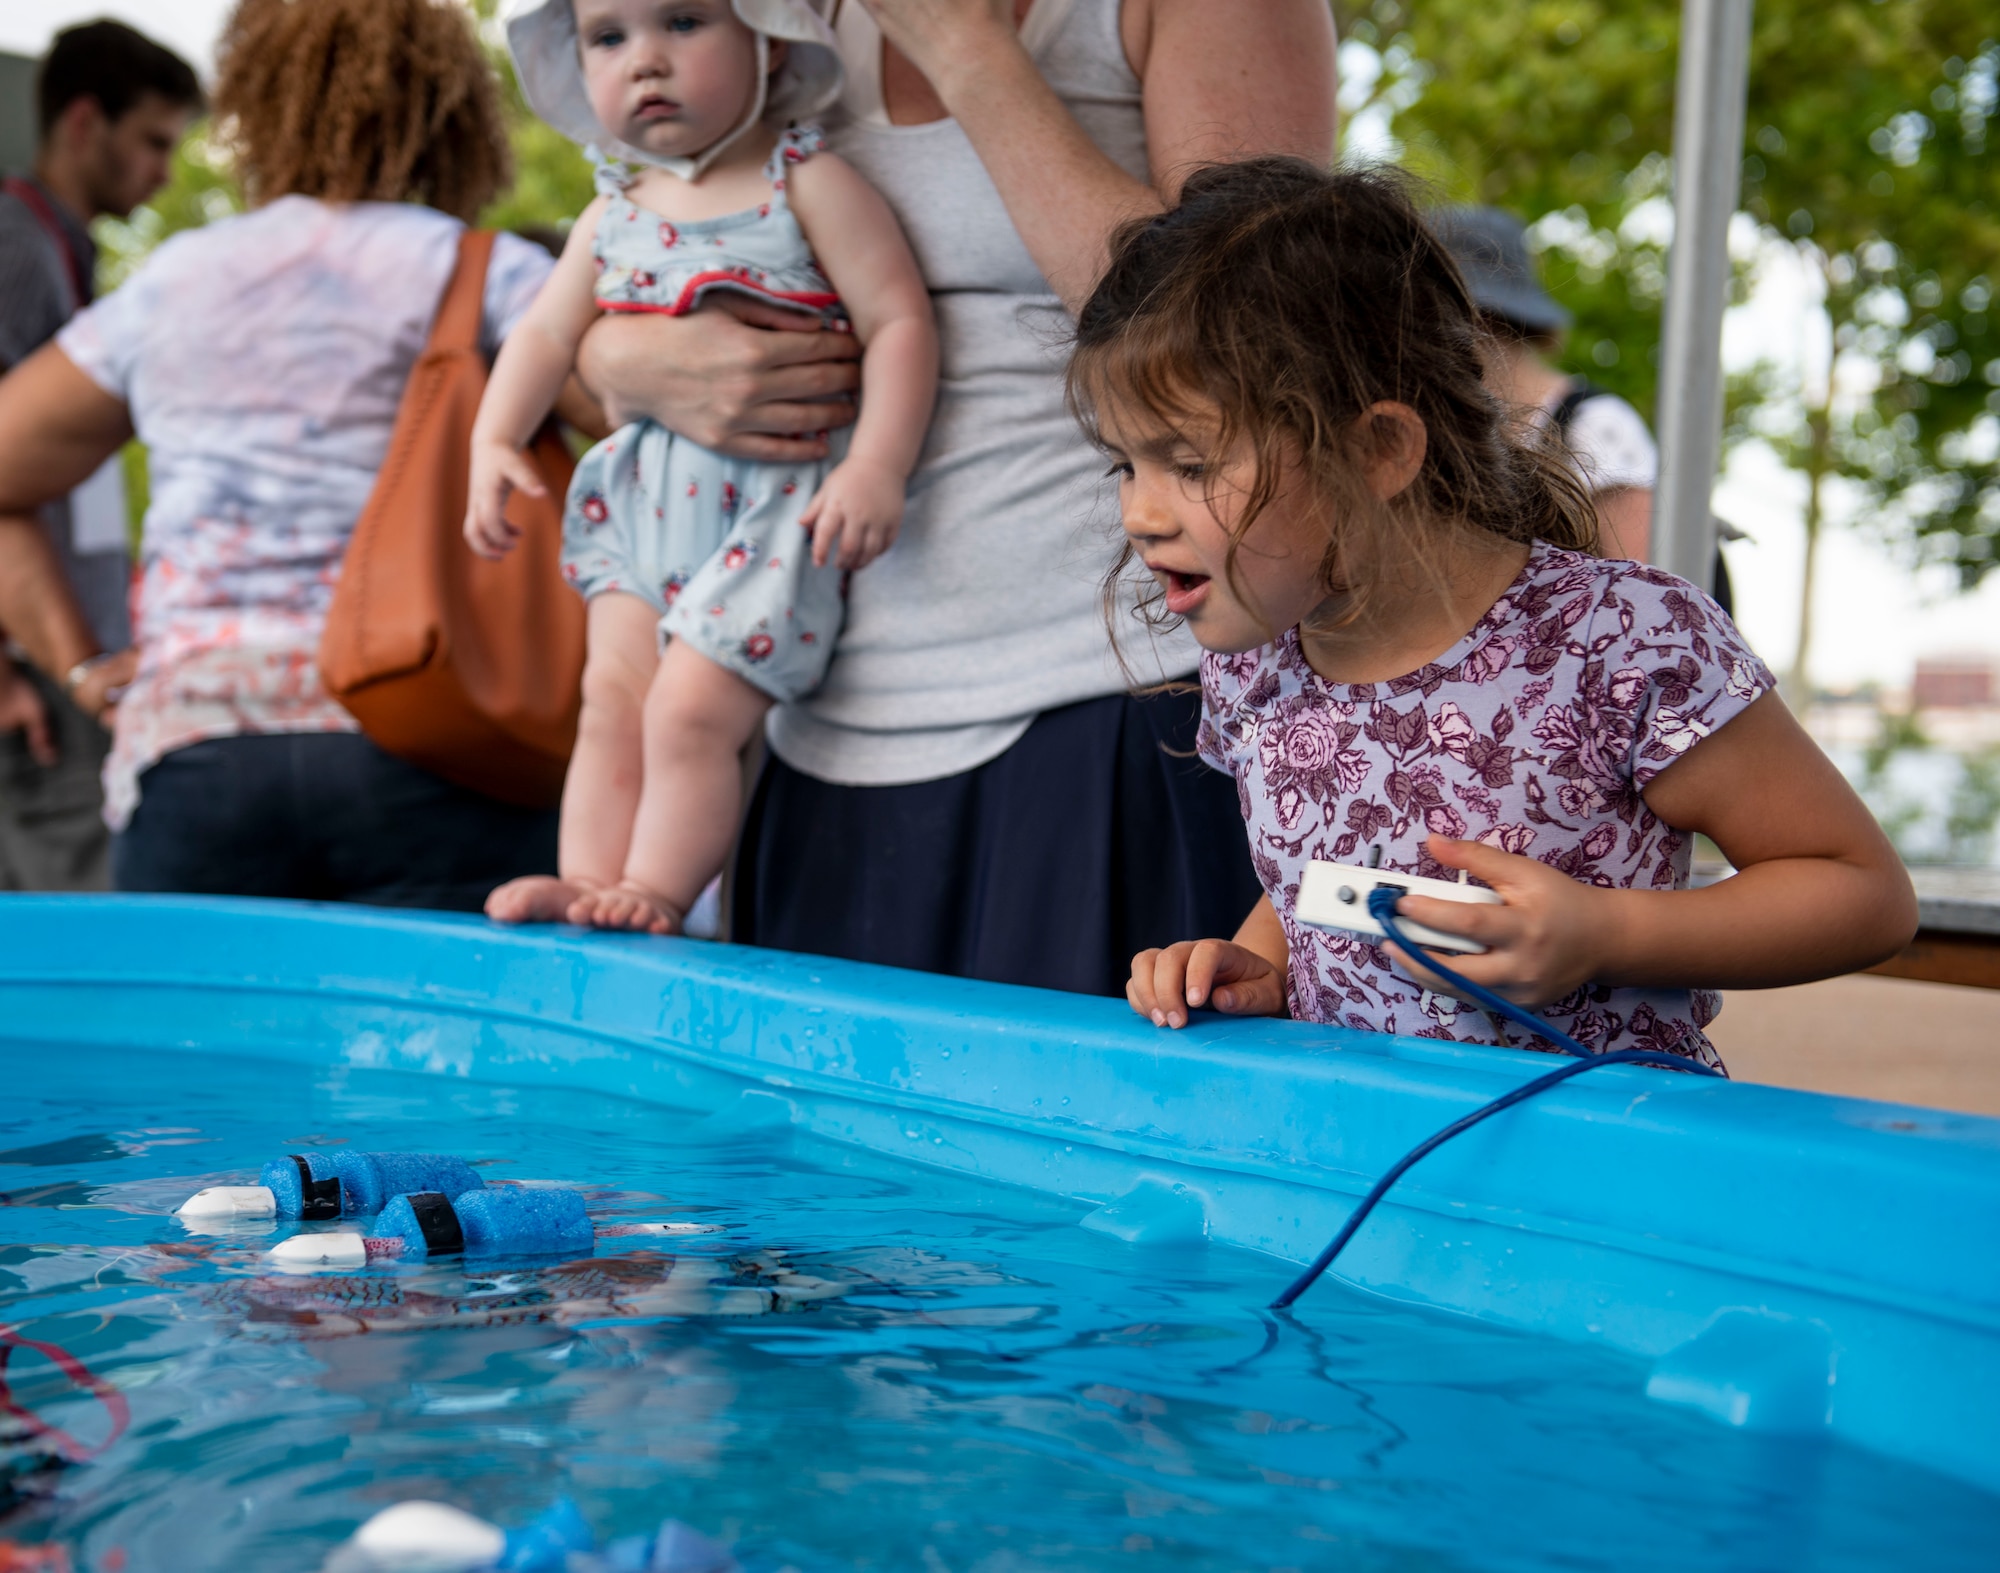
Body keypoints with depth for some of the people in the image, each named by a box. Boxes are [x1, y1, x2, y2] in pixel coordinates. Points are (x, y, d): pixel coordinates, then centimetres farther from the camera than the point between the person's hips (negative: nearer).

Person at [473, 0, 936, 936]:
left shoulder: (808, 186, -7)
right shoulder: (612, 216, 10)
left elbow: (898, 321, -13)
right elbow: (546, 336, 15)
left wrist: (876, 466, -24)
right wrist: (494, 443, -1)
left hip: (775, 510, -6)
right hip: (644, 507, 6)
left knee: (689, 710, -10)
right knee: (612, 697, 2)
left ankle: (657, 893, 3)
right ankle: (589, 880, 6)